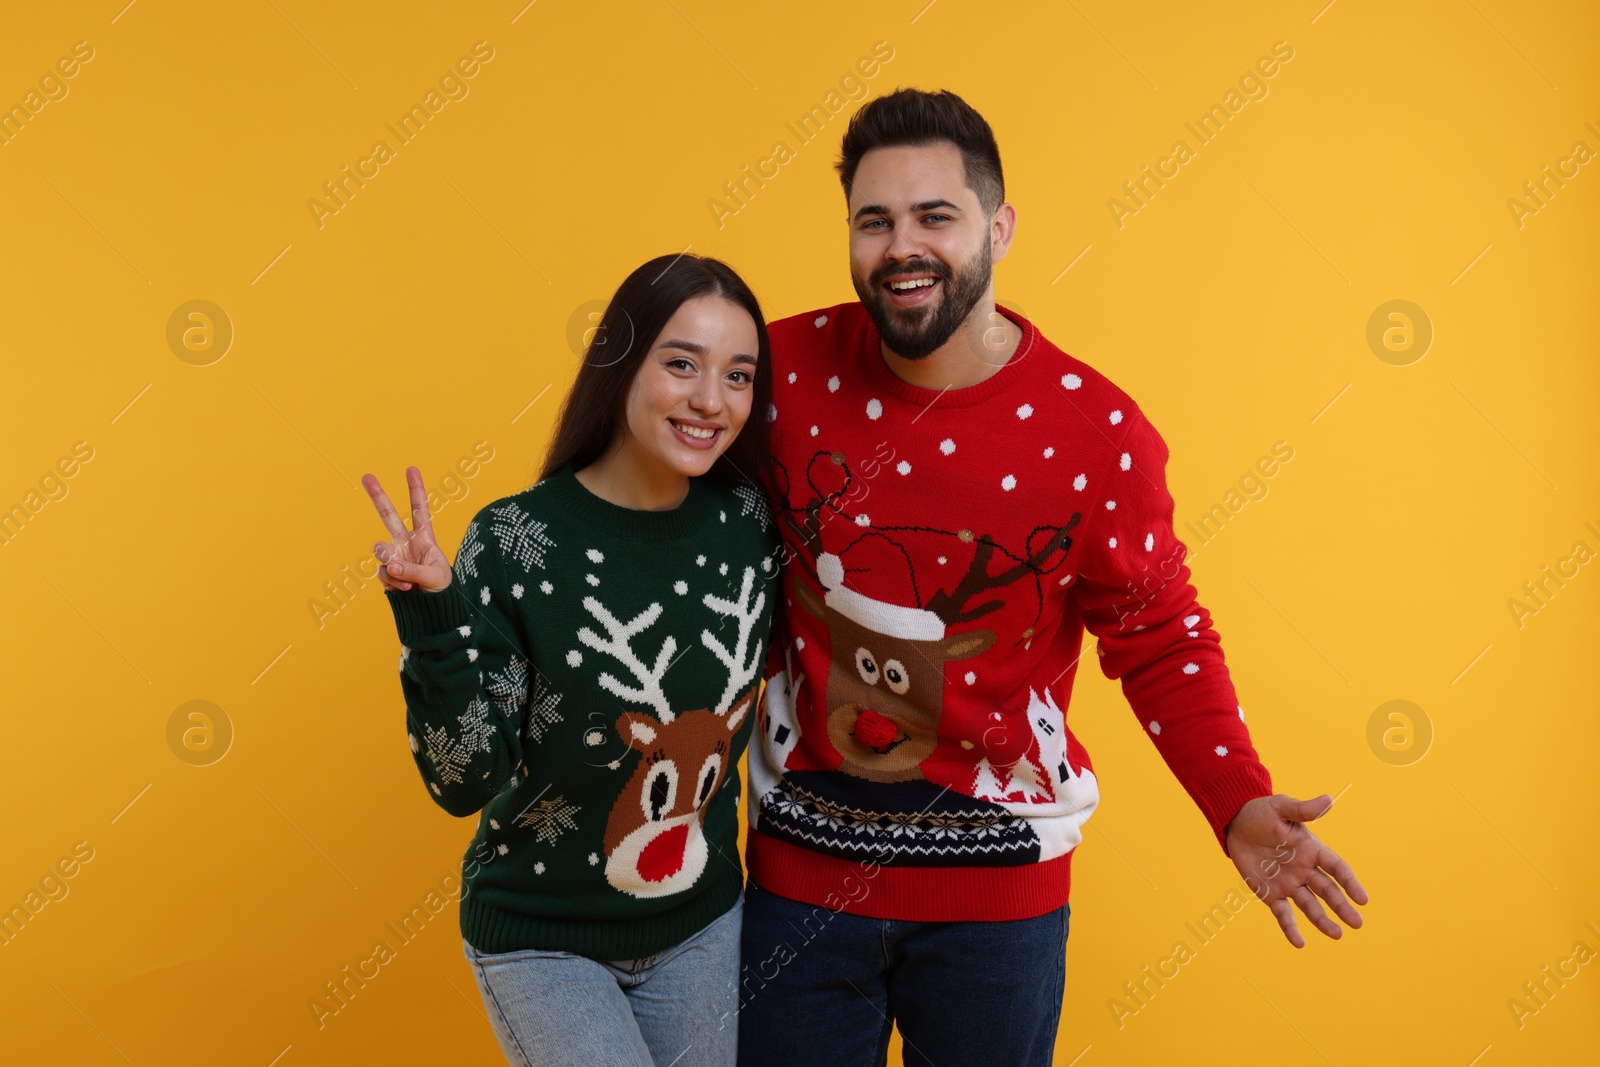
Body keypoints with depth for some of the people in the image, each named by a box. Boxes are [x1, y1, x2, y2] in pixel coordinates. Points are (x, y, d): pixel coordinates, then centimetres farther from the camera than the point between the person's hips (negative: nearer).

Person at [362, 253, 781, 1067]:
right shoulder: (515, 541, -21)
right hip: (544, 942, -4)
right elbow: (468, 784, -19)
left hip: (701, 925, 4)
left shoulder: (746, 520, -9)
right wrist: (435, 618, -30)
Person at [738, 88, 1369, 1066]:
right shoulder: (789, 368, -8)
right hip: (801, 865, 2)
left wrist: (1239, 803, -15)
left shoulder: (1098, 430, -13)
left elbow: (1160, 638, -4)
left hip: (996, 888, -1)